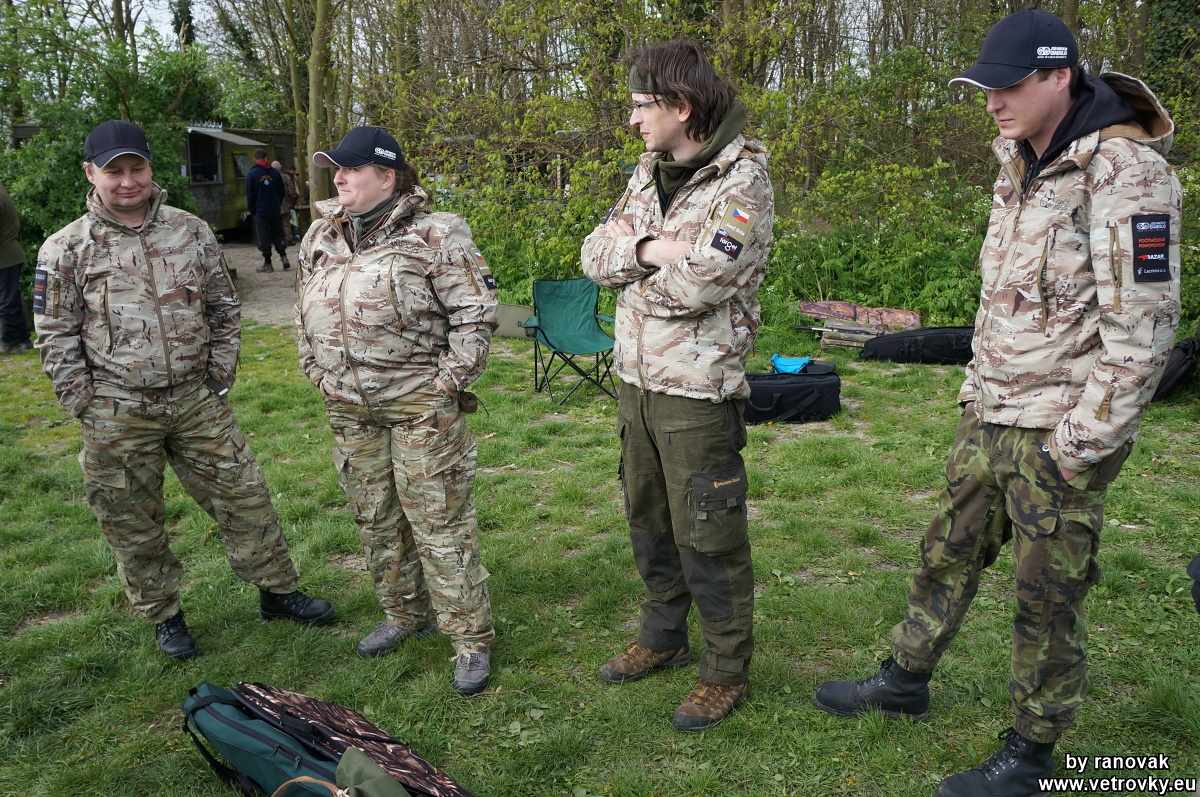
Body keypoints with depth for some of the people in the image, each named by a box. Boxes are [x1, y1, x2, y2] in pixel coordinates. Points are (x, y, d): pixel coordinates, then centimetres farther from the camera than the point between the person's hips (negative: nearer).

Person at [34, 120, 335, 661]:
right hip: (117, 418, -1)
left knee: (244, 499, 7)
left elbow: (224, 308, 10)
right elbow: (56, 338, 0)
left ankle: (278, 592, 24)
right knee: (133, 524, 10)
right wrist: (87, 407, -5)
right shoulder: (66, 250, -4)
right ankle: (163, 615, 31)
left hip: (197, 401, 2)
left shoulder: (191, 231, 3)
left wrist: (219, 377, 4)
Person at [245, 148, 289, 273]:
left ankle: (267, 264, 3)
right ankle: (283, 257, 1)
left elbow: (250, 195, -5)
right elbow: (282, 192, 8)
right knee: (278, 235, 12)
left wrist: (252, 211, 4)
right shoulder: (275, 172, 3)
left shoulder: (251, 174, -7)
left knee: (264, 238, 1)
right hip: (275, 211, 4)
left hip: (261, 212, -3)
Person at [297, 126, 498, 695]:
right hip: (348, 409, 7)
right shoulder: (320, 238, 12)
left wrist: (448, 380, -13)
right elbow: (307, 313, 22)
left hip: (420, 406, -7)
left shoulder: (435, 236, -10)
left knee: (440, 521, -3)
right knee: (374, 519, 16)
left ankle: (471, 638, 11)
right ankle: (405, 615, 36)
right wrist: (318, 371, 13)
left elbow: (474, 313, -11)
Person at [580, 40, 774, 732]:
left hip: (698, 394, -8)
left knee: (708, 540, 3)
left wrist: (632, 260, -9)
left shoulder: (744, 181, -15)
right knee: (648, 520, 20)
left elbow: (696, 284, -27)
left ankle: (728, 672, 23)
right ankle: (663, 638, 40)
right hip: (636, 381, 8)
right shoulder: (649, 173, 9)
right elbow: (596, 255, 3)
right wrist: (651, 247, -16)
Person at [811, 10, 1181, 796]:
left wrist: (1080, 447, -18)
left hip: (1059, 433, -8)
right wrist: (978, 388, 15)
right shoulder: (1021, 165, 8)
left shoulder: (1125, 174, -18)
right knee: (948, 553, 18)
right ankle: (905, 680, 37)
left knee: (1048, 596, 5)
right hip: (991, 416, 8)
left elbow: (1141, 330, -20)